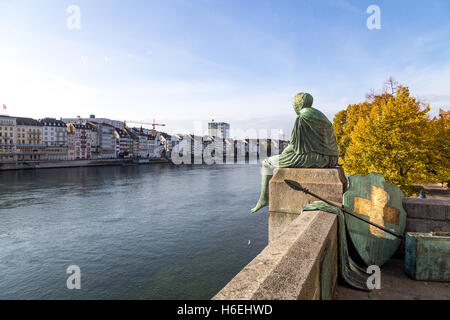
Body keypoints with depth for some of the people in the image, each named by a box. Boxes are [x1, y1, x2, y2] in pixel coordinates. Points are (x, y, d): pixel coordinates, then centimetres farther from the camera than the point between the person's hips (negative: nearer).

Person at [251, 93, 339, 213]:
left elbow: (295, 144, -15)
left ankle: (264, 198, 9)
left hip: (309, 158, -9)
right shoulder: (319, 115, 15)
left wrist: (283, 154, 5)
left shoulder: (301, 118, -12)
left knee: (267, 163, 5)